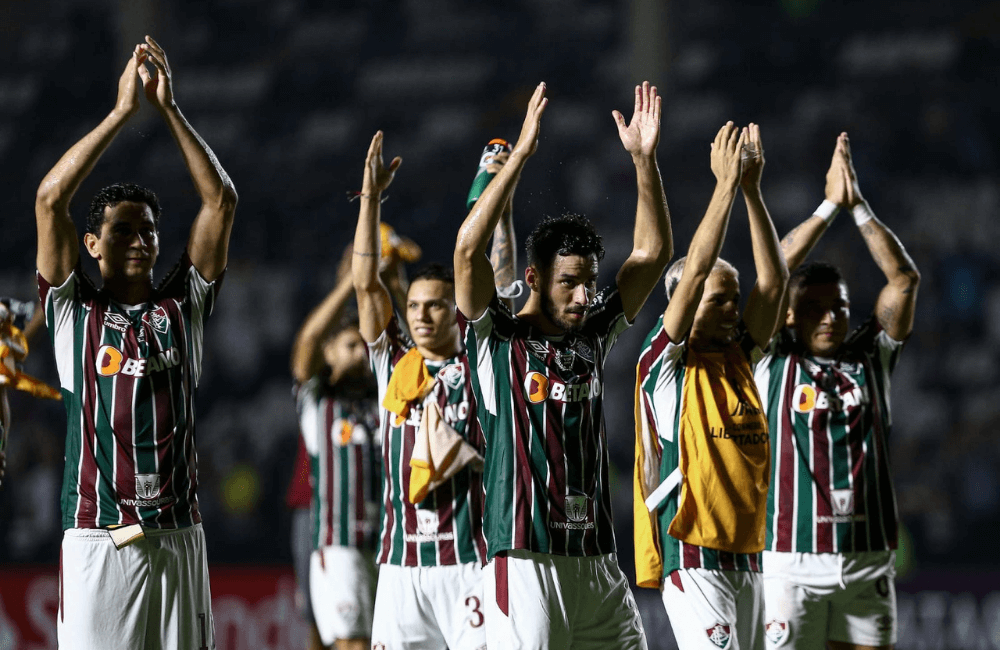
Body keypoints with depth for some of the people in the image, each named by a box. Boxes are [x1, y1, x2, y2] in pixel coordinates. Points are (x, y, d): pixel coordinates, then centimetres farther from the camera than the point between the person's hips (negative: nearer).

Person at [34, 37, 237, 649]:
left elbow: (221, 201, 6)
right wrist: (122, 110, -3)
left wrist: (169, 107, 2)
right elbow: (51, 198, -4)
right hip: (97, 537, -2)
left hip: (179, 536, 2)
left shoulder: (182, 306, 11)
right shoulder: (75, 310, 6)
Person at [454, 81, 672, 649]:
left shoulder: (594, 336, 13)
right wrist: (520, 154, -18)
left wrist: (644, 160, 3)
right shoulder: (498, 337, -1)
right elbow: (469, 250, -15)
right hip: (525, 559, -5)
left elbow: (654, 254, 13)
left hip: (598, 562, 6)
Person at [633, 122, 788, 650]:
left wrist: (752, 189, 1)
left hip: (746, 557, 7)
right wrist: (726, 184, -12)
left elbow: (773, 280, 8)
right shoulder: (665, 360, -4)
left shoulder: (736, 357, 13)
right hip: (693, 558, -7)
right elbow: (695, 271, -14)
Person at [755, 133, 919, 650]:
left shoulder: (871, 357, 11)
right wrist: (830, 206, -6)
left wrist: (858, 206, -2)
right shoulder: (775, 364, 4)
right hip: (793, 562, -3)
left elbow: (903, 279, 5)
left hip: (868, 562, 3)